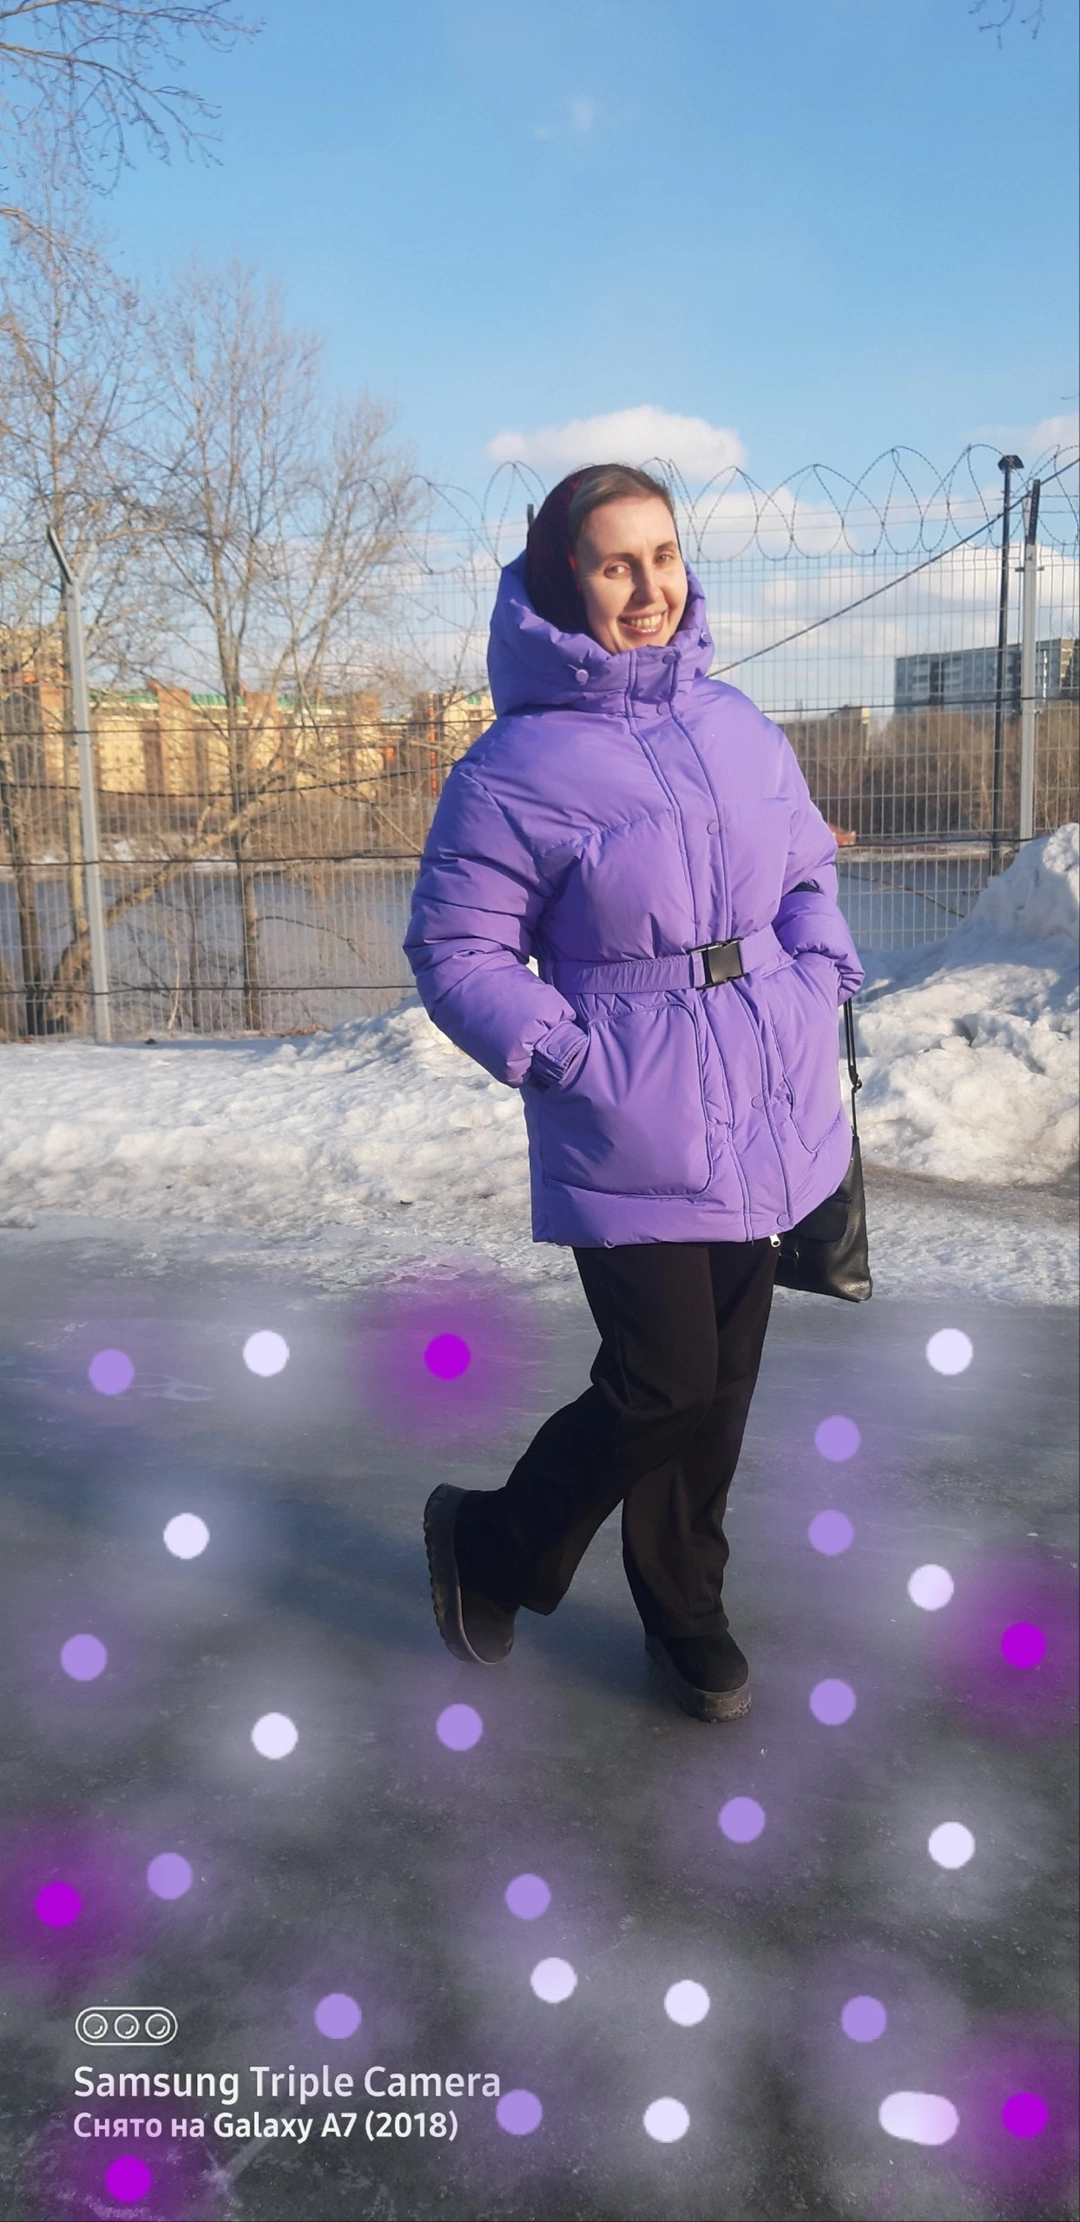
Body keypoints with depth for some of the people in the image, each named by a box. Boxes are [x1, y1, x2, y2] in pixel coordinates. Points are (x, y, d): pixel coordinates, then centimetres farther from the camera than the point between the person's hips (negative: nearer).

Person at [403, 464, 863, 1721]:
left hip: (766, 1118, 6)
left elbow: (806, 871, 19)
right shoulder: (519, 765, -11)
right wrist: (569, 1059, -17)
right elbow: (454, 953, -7)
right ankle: (488, 1544, 24)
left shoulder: (736, 725, 7)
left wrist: (821, 983, 3)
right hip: (631, 1136, -6)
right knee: (663, 1386, -5)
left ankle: (683, 1610, 36)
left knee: (720, 1383, 14)